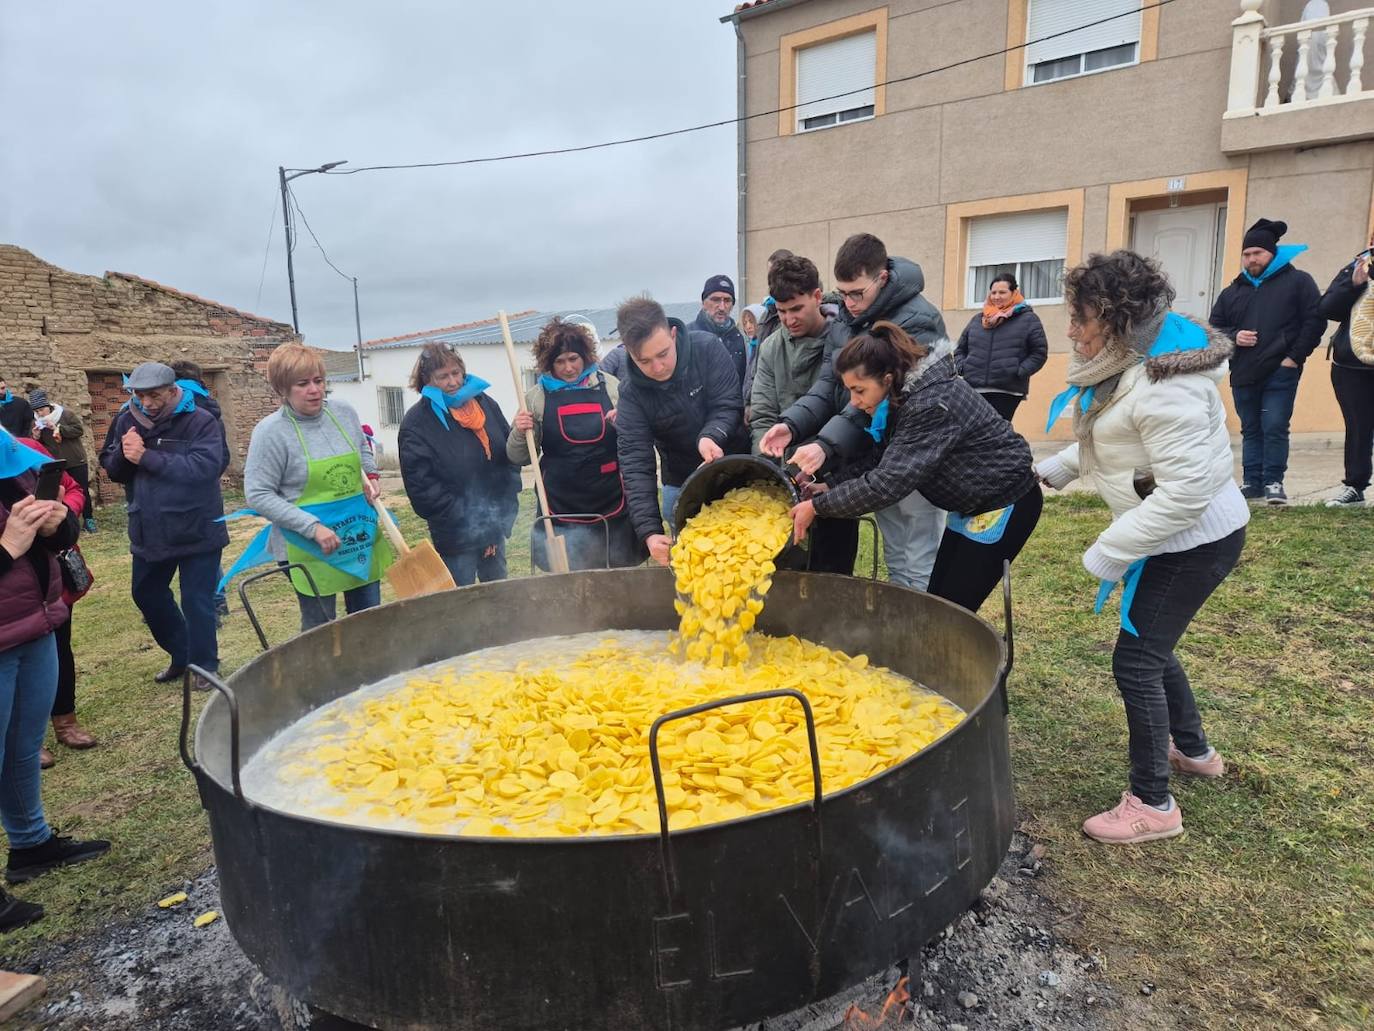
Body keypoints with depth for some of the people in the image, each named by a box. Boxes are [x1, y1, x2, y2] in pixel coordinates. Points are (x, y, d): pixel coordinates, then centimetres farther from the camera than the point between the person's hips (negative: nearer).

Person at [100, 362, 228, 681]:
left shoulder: (200, 421, -14)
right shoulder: (127, 421, 4)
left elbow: (204, 467, -27)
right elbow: (112, 471, 7)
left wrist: (146, 456, -26)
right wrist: (123, 454, -16)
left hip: (197, 531, -6)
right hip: (148, 531, 7)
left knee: (197, 601, 1)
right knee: (147, 595, 19)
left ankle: (204, 668, 19)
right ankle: (181, 654, 38)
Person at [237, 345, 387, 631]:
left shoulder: (344, 411, 2)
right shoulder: (271, 431, -13)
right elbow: (258, 495, -15)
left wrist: (371, 477, 0)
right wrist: (312, 527, -21)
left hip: (360, 536, 5)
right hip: (311, 548, -5)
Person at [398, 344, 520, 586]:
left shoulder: (484, 403, 6)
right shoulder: (416, 423, -11)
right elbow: (422, 485, -15)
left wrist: (505, 504, 1)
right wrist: (468, 520, -15)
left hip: (495, 525, 6)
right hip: (457, 535, -5)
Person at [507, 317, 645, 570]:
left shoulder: (610, 386, 4)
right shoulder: (537, 397, 3)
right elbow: (519, 458, 9)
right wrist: (520, 432, -11)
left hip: (613, 507, 1)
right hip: (562, 510, 0)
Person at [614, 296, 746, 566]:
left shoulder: (707, 348, -18)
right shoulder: (631, 393, -16)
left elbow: (728, 404, -15)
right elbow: (635, 464, -21)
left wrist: (711, 435, -40)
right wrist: (649, 531, -32)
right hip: (682, 485, 0)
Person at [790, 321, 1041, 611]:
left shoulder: (933, 404, -31)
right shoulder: (904, 398, -3)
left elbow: (888, 482, -35)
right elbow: (880, 459, 4)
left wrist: (817, 506, -28)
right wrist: (830, 486, -8)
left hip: (1005, 503, -9)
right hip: (970, 504, 9)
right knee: (938, 600, 11)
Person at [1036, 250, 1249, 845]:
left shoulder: (1163, 386, -29)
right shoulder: (1129, 362, 3)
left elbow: (1185, 490, -31)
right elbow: (1108, 440, 19)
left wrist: (1109, 552, -26)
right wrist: (1052, 469, 14)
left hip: (1194, 541, -10)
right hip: (1174, 535, 10)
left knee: (1135, 660, -5)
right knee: (1151, 647, 22)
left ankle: (1152, 805, 11)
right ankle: (1194, 751, 44)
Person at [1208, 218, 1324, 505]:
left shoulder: (1297, 281, 2)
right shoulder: (1233, 291, 14)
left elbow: (1315, 320, -3)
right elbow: (1214, 328, 16)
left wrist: (1296, 356, -11)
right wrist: (1233, 337, -6)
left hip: (1280, 373, -4)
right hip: (1243, 374, 4)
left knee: (1275, 428, -6)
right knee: (1251, 430, 10)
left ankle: (1274, 482, 3)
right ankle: (1253, 482, 16)